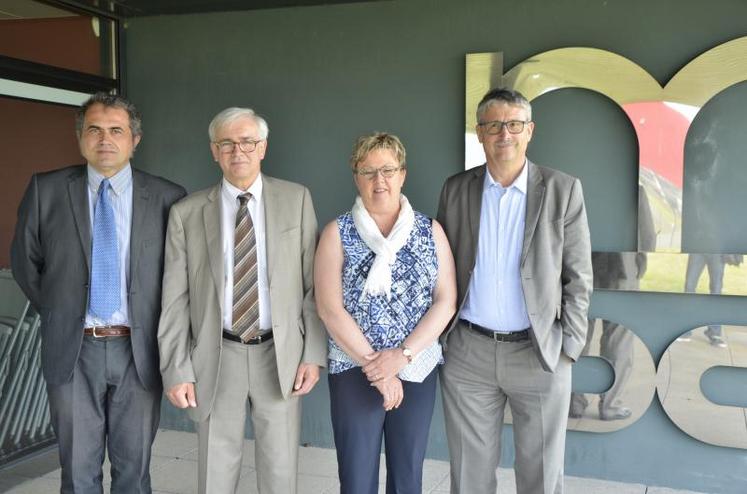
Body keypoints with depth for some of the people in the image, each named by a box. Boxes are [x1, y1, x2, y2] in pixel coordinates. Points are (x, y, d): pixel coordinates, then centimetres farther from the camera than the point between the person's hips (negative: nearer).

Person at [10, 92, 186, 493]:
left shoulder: (167, 198, -3)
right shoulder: (45, 190, 1)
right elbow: (24, 261, 11)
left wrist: (160, 333, 4)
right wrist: (56, 312, 10)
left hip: (138, 351, 0)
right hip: (72, 350, 1)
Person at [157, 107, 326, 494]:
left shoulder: (296, 199, 1)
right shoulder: (186, 213, 0)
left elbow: (313, 283, 0)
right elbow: (175, 299, 0)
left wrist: (313, 354, -4)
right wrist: (176, 370, -4)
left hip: (280, 355, 0)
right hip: (215, 359, 0)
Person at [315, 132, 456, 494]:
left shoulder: (430, 231, 3)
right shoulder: (337, 233, -3)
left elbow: (446, 300, -3)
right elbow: (330, 309, -9)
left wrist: (403, 355, -14)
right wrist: (374, 366, -14)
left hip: (417, 369, 2)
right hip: (355, 371, -2)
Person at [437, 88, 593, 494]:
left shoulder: (563, 190, -2)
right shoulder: (456, 189, 4)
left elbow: (577, 277, -1)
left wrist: (569, 348, -5)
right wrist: (437, 337, 5)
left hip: (539, 354, -1)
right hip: (468, 353, 2)